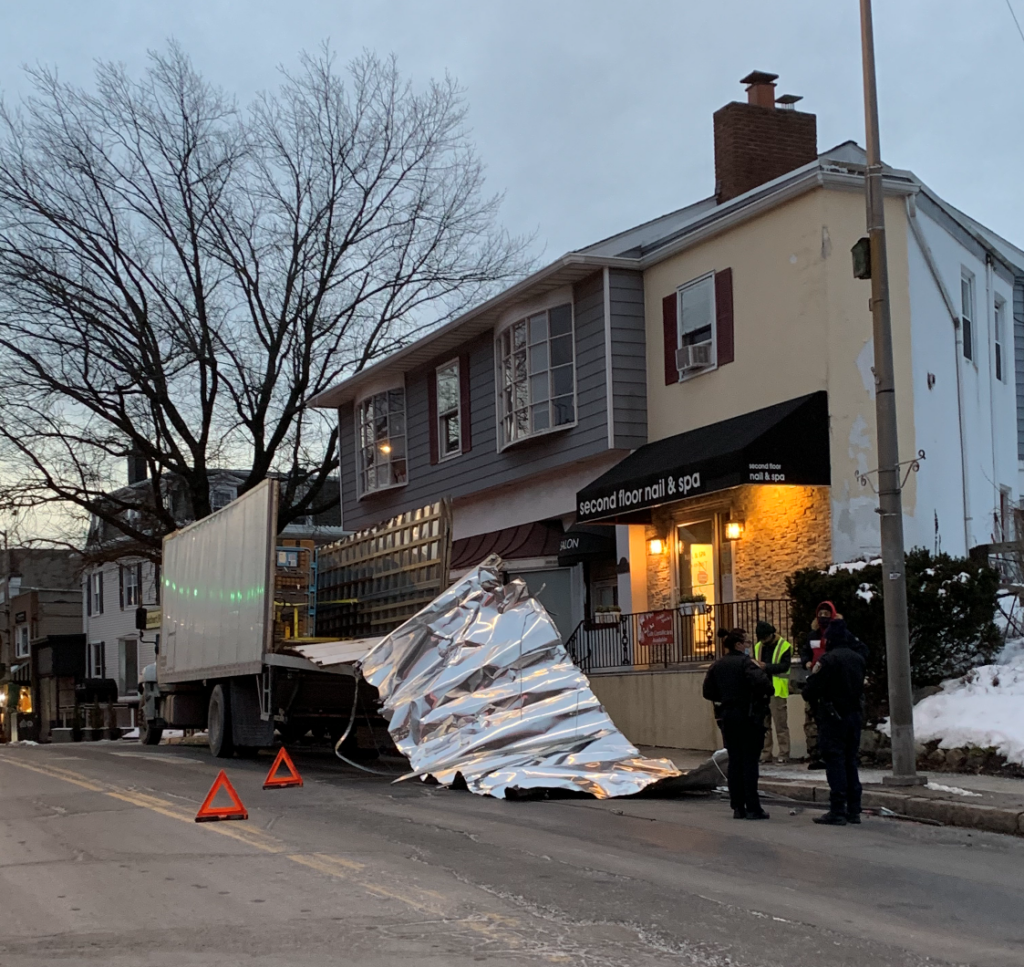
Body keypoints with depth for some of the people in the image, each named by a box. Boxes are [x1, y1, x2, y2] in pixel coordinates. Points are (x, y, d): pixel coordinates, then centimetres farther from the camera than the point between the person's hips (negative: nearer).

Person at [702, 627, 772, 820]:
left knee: (734, 761, 11)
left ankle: (737, 807, 12)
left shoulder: (717, 666, 8)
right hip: (748, 716, -6)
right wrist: (766, 693, -8)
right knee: (749, 761, -2)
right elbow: (761, 682, -28)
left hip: (726, 716, 6)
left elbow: (708, 692, 9)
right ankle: (752, 807, -2)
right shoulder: (746, 662, -13)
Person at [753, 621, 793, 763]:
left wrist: (766, 666, -26)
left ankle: (784, 755, 1)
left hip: (777, 691, -6)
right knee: (763, 724, 8)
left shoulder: (784, 647, -5)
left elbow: (785, 666, -15)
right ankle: (765, 754, 13)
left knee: (780, 724, -3)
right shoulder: (758, 646, 14)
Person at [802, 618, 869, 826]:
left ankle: (838, 811, -7)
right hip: (855, 714, 7)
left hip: (832, 717, -7)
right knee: (850, 762, 13)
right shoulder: (858, 658, 7)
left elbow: (810, 691, -16)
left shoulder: (827, 660, -15)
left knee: (835, 762, -5)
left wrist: (812, 699, 6)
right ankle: (853, 810, 14)